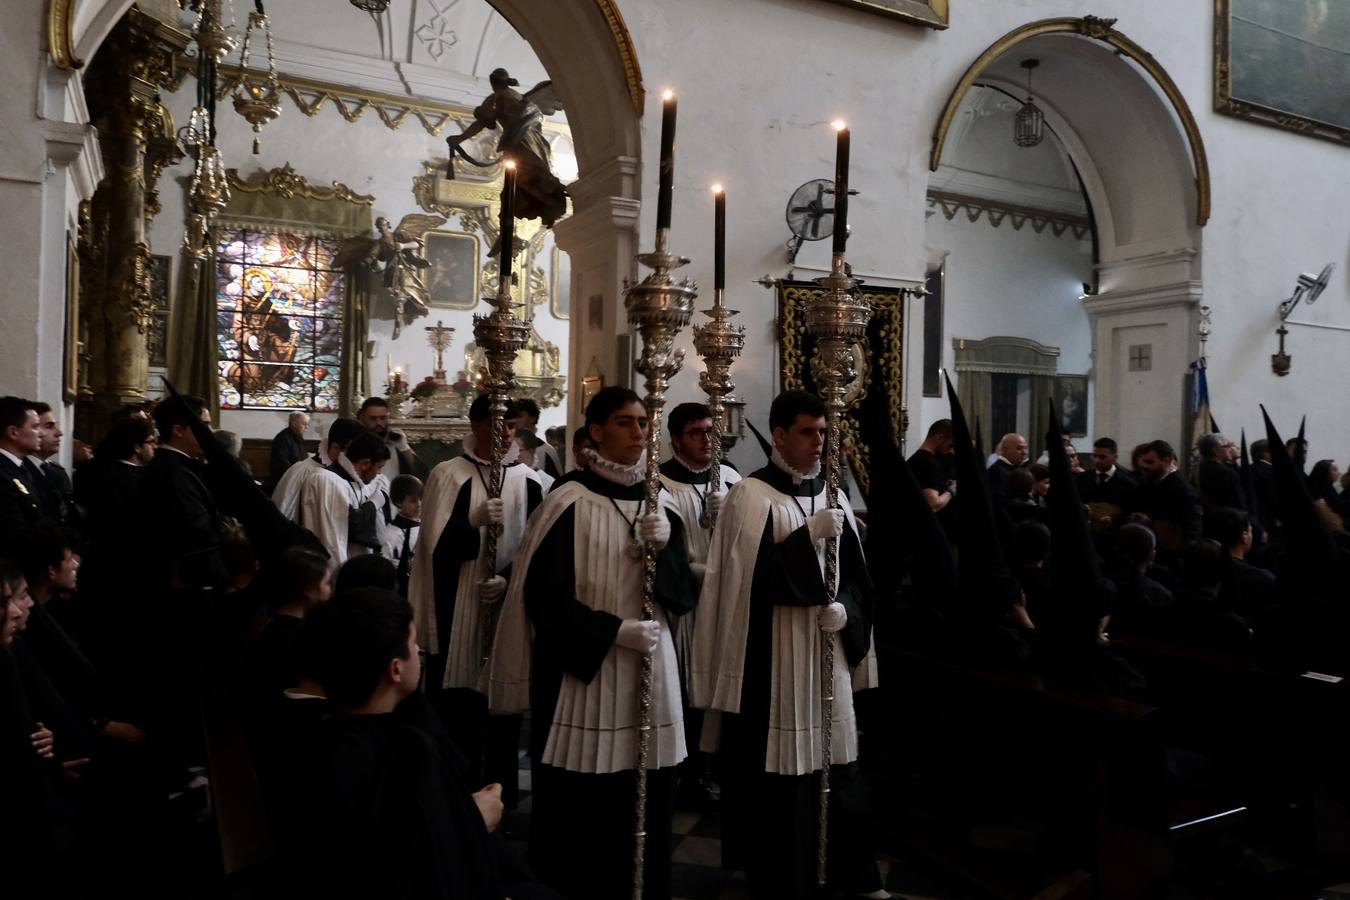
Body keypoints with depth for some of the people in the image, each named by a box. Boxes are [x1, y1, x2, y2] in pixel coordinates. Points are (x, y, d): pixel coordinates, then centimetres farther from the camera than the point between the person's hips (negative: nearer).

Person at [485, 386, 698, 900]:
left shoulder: (661, 505, 9)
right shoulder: (570, 502, -7)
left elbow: (684, 597, 6)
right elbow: (543, 596, -10)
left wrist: (665, 549, -11)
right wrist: (614, 630, -17)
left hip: (651, 671, 5)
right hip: (584, 673, -4)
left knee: (647, 810, 8)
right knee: (584, 811, 1)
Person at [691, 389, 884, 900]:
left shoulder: (830, 495, 10)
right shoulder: (751, 496, -7)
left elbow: (856, 574, 11)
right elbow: (752, 575, -17)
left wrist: (845, 609, -8)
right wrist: (810, 535, -20)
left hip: (828, 650, 5)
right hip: (774, 655, -5)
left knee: (836, 764, 12)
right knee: (780, 769, 1)